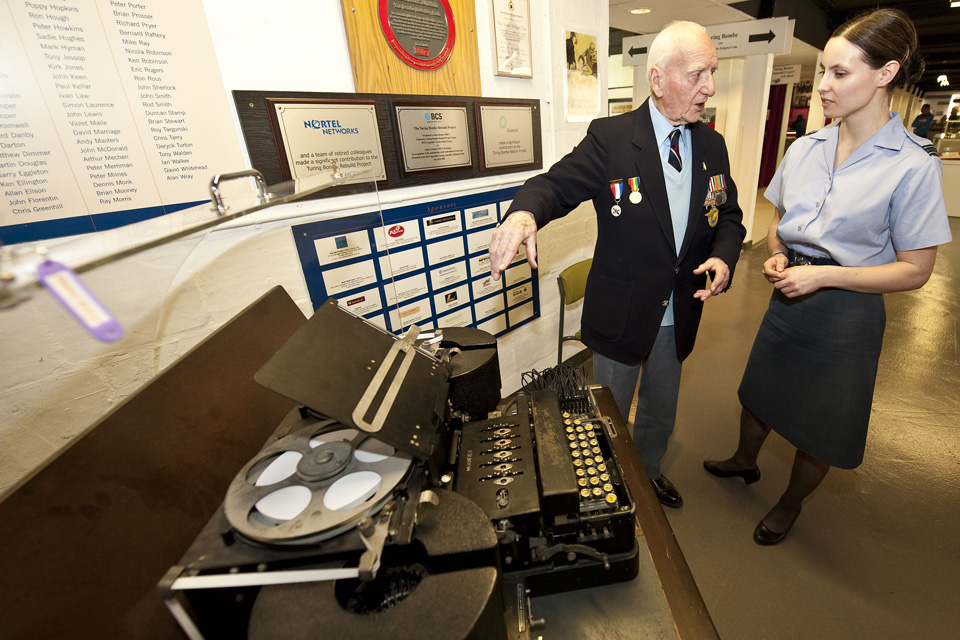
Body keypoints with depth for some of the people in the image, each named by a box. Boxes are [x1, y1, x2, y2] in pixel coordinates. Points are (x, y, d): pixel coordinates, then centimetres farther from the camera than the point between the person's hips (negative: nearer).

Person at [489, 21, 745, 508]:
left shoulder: (712, 146, 4)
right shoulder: (611, 138, -12)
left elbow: (729, 216, 11)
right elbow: (557, 184, -19)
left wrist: (723, 256, -10)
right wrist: (524, 213, -42)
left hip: (678, 317, 6)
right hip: (620, 317, -5)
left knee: (661, 414, 26)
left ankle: (647, 472, 56)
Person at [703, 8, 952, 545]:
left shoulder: (913, 165, -14)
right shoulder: (805, 149, 1)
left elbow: (915, 270, -12)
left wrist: (823, 275, -22)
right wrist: (776, 256, -7)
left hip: (846, 312, -4)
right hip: (788, 298, 5)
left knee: (819, 425, 13)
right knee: (759, 390, 21)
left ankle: (791, 504, 40)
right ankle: (745, 462, 49)